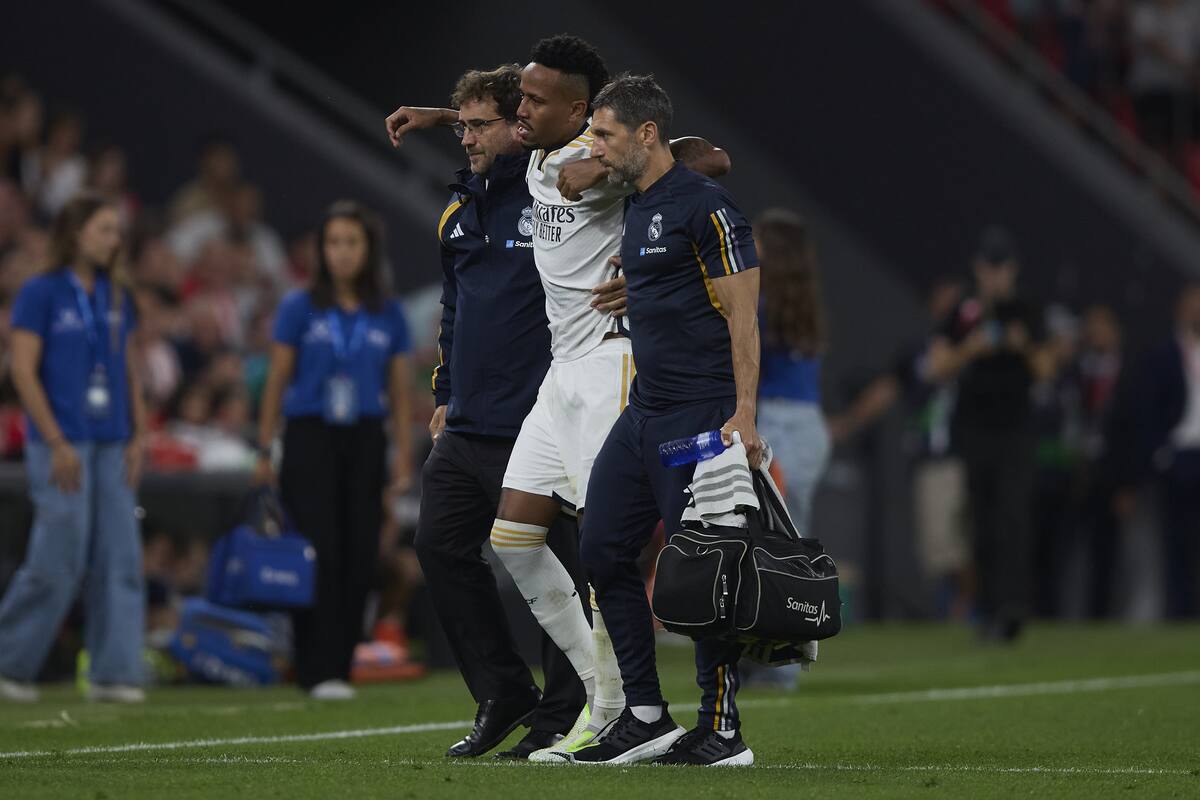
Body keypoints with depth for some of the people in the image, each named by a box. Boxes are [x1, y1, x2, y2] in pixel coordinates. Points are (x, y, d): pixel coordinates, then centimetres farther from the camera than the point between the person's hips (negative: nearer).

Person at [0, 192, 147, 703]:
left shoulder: (116, 298, 13)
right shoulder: (41, 293, -6)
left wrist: (137, 437, 7)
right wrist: (57, 444, -14)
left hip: (110, 446, 6)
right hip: (63, 444, -6)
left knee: (119, 560, 0)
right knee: (58, 561, -7)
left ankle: (113, 674, 2)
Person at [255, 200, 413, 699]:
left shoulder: (388, 315, 8)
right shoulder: (300, 308, 2)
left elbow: (399, 391, 11)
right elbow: (277, 381, 4)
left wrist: (404, 455, 5)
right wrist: (265, 451, 1)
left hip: (365, 442, 3)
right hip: (310, 437, -3)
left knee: (359, 557, -1)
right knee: (319, 557, -9)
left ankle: (341, 666, 7)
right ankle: (319, 672, -10)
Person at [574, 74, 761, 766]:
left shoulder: (707, 207, -12)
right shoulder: (638, 209, 14)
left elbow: (742, 318, -14)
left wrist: (744, 416, -18)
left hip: (701, 417, -9)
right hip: (644, 415, 9)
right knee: (604, 551, 6)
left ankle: (723, 731, 0)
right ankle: (646, 716, 13)